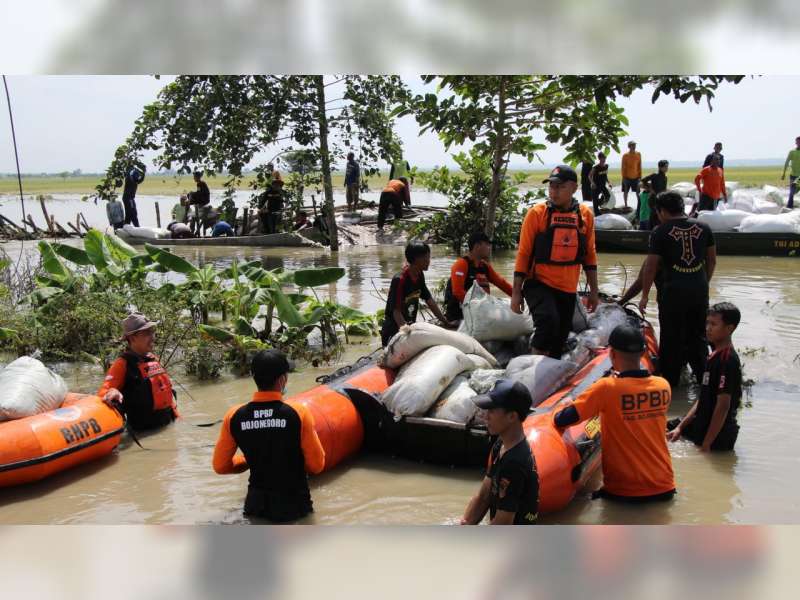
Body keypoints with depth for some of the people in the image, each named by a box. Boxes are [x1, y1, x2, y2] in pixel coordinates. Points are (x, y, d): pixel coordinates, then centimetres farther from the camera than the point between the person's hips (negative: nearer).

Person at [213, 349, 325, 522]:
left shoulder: (234, 416, -10)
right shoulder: (298, 413, -18)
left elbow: (220, 466, 2)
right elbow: (316, 465, -9)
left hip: (256, 504, 2)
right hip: (294, 505, -2)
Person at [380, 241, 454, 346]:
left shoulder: (420, 276, 0)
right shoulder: (399, 280, -23)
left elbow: (429, 300, 9)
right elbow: (396, 311, -24)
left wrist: (446, 322, 8)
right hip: (394, 331, -7)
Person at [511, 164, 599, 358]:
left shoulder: (585, 214, 4)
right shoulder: (537, 213, -6)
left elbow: (589, 255, 13)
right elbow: (523, 253, -4)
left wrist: (593, 290, 12)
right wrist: (516, 292, -6)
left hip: (568, 290, 4)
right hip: (538, 284, -4)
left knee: (560, 340, 10)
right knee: (548, 320, -29)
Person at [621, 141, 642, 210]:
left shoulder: (638, 155, 1)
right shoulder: (625, 155, -7)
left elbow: (639, 166, 6)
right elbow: (623, 167, -5)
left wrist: (640, 176, 4)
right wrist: (623, 177, -9)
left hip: (636, 177, 2)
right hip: (627, 177, -2)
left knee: (637, 192, 3)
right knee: (625, 191, 7)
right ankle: (626, 205, 19)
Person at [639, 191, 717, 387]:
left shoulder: (660, 232, -8)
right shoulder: (703, 228, 5)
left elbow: (650, 266, -8)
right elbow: (712, 261, 12)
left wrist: (645, 296, -1)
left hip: (673, 291, -4)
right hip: (699, 290, 4)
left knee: (671, 338, 8)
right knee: (698, 336, 18)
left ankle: (670, 380, 16)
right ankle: (703, 377, 27)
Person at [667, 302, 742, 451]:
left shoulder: (728, 360, -22)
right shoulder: (715, 356, 7)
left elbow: (723, 405, -24)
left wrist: (705, 446, -21)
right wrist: (680, 427, 9)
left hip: (718, 435, -9)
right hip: (702, 425, 9)